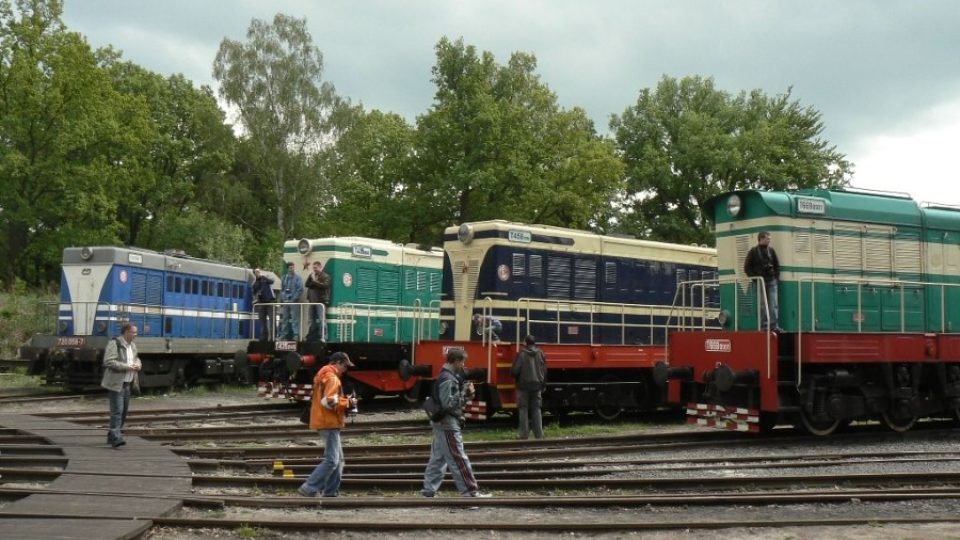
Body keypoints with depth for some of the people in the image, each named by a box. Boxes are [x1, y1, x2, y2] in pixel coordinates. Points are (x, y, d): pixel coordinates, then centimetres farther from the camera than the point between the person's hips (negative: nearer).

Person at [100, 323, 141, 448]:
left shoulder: (132, 346, 15)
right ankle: (116, 438, -16)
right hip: (116, 384, -9)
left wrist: (137, 364, 5)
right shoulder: (114, 344, -13)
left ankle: (112, 436, 24)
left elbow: (136, 358, 30)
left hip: (126, 384, 9)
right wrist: (127, 367, -23)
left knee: (124, 411, 13)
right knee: (117, 411, -14)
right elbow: (109, 362, -22)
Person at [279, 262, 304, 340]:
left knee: (295, 318, -10)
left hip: (294, 301, -6)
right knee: (285, 318, 10)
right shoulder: (284, 277, 14)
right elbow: (282, 289, 17)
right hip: (286, 301, 6)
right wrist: (282, 299, 4)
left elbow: (300, 289, -9)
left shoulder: (298, 277, -2)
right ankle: (284, 334, 15)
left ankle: (296, 334, -12)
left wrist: (294, 299, -13)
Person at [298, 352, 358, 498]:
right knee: (331, 460, -12)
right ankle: (308, 489, -14)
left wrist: (344, 402, 11)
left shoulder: (323, 376, 19)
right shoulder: (332, 378, -14)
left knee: (338, 460, 13)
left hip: (326, 421, 11)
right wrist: (347, 403, -11)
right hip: (329, 423, -11)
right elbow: (329, 402, -25)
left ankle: (330, 493, 13)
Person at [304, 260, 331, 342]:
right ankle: (311, 337, 15)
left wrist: (315, 281, -11)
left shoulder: (325, 276, 1)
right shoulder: (312, 275, 20)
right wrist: (310, 277, -4)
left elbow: (325, 285, -15)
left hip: (321, 301, -7)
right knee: (312, 320, 10)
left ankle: (323, 337, -15)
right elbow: (307, 284, 10)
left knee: (321, 319, -13)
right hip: (313, 301, 7)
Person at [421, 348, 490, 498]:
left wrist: (465, 393, 2)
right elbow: (448, 403, -24)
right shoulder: (447, 379, -18)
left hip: (442, 424, 10)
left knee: (438, 459, 12)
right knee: (459, 460, -7)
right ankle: (471, 492, -4)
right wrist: (465, 393, -19)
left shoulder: (447, 376, 14)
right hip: (448, 425, -10)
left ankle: (429, 490, 16)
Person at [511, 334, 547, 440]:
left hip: (524, 385, -4)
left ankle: (524, 435, -1)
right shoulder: (540, 353, 3)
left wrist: (517, 378, 10)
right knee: (536, 409, 9)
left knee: (523, 409, 2)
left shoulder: (522, 354, -10)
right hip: (537, 385, 4)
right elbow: (544, 371, 7)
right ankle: (539, 435, 6)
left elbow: (515, 370, -12)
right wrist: (543, 384, 18)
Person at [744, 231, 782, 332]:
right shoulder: (753, 251, 0)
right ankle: (764, 326, 3)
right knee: (762, 305, -1)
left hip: (771, 281, 3)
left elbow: (777, 265, 18)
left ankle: (774, 325, -1)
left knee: (774, 304, -3)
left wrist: (776, 277, 6)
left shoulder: (771, 251, 11)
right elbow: (747, 267, -1)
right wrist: (755, 278, -8)